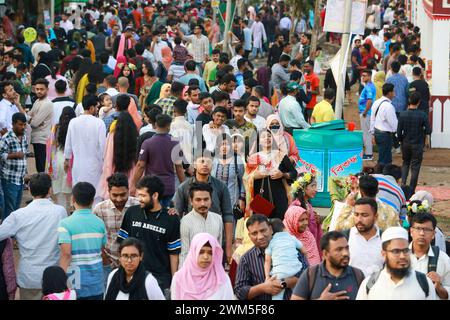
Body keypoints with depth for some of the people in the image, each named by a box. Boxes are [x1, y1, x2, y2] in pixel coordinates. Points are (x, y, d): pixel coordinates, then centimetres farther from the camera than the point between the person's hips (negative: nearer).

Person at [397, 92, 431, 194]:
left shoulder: (402, 115, -9)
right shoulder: (422, 115, -15)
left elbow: (399, 131, -6)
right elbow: (428, 130, -9)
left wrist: (401, 141, 10)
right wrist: (427, 139, 12)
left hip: (405, 144, 3)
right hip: (417, 145, -3)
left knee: (405, 163, 21)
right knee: (415, 167, 6)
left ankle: (403, 184, 4)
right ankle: (411, 190, 7)